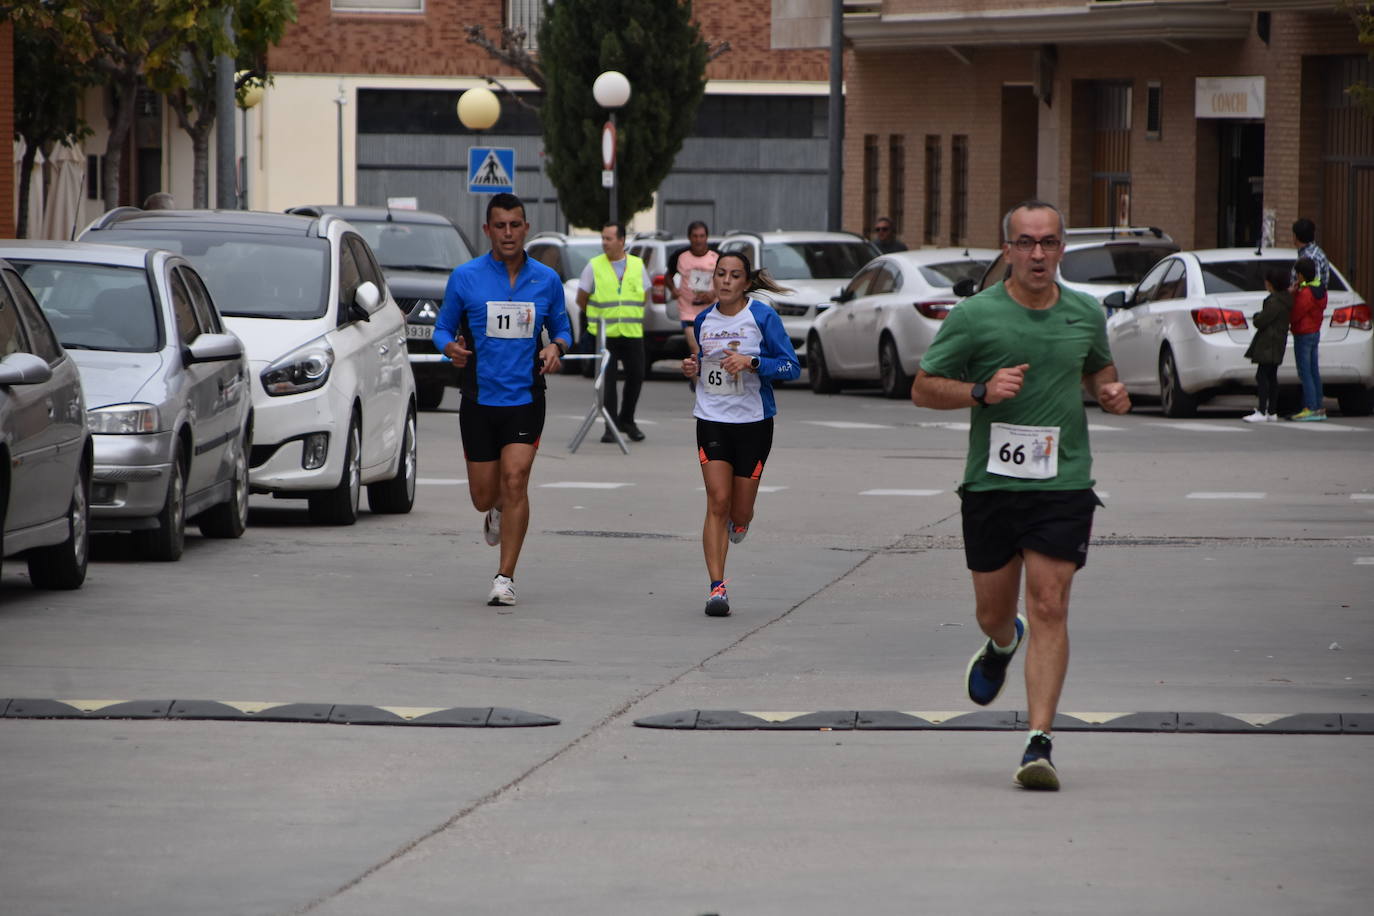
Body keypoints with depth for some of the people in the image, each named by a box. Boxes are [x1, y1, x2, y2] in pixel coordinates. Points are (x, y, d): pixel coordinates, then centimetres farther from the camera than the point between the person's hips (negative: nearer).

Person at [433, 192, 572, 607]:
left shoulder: (547, 280, 4)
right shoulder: (465, 278, 0)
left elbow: (562, 327, 16)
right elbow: (443, 327, 8)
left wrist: (556, 347, -7)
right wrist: (450, 347, -15)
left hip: (525, 399, 0)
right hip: (479, 399, 0)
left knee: (515, 479, -16)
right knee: (484, 496, 4)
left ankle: (506, 578, -10)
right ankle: (498, 512, 45)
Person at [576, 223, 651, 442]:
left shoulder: (637, 265, 7)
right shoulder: (594, 266, 0)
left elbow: (645, 296, 17)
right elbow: (581, 299, 6)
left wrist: (633, 316, 12)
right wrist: (598, 318, 10)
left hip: (632, 333, 2)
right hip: (605, 334, -2)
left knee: (636, 375, 2)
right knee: (608, 379, -5)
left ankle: (627, 421, 20)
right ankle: (611, 426, 0)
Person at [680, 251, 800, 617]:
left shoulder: (762, 318, -6)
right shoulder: (704, 320, 7)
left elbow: (791, 367, -9)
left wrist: (752, 362, -23)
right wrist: (693, 369, 1)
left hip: (753, 422, -2)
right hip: (712, 420, 2)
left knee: (740, 512, 4)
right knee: (717, 502, -11)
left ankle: (738, 523, 44)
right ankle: (717, 587, -11)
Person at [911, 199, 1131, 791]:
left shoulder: (1086, 314, 6)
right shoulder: (974, 315, -4)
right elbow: (923, 388, 0)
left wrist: (1109, 393, 3)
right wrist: (982, 391, -17)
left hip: (1064, 483, 0)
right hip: (991, 482, 0)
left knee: (1049, 609, -11)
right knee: (994, 613, 12)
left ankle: (1040, 743, -12)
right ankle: (1001, 647, 52)